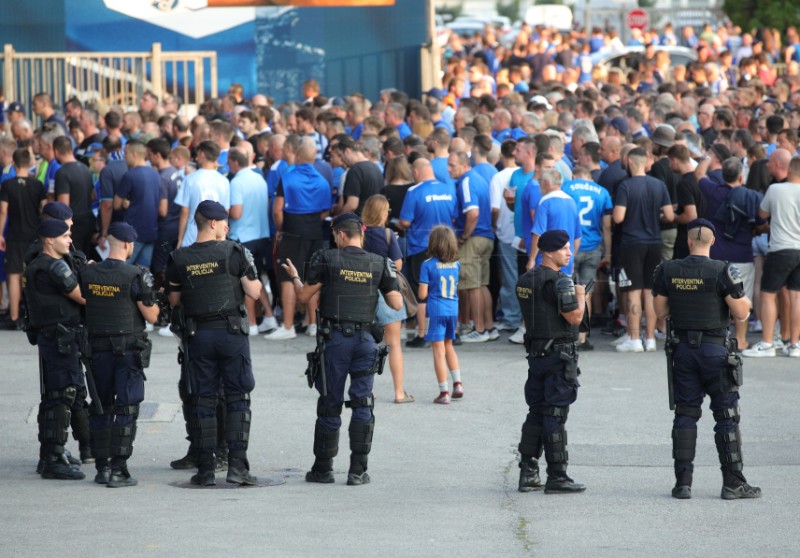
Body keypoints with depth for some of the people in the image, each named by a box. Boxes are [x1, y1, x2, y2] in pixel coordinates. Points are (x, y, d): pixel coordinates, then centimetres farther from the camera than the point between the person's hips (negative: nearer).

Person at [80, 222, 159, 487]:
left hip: (98, 348, 4)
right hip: (129, 349, -4)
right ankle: (118, 470, -6)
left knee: (101, 406, 12)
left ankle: (101, 467, 13)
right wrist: (153, 298, 11)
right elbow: (151, 316, -9)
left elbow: (84, 305, 11)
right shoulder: (136, 276, -13)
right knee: (126, 409, -2)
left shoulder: (87, 274, 1)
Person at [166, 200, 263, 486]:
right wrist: (251, 277, 15)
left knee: (203, 400, 7)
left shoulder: (179, 259, 1)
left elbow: (174, 300, 9)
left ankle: (205, 468, 6)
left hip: (199, 334, 2)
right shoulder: (234, 252, -7)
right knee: (238, 398, 3)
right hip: (232, 331, -2)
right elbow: (254, 292, -5)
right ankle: (237, 464, -5)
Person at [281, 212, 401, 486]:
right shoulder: (380, 264, 2)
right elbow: (397, 304, 1)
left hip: (334, 339, -1)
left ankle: (323, 468, 12)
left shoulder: (327, 259, -5)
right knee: (362, 405, 4)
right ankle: (358, 470, 0)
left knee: (330, 404, 6)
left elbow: (303, 295, -2)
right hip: (364, 338, 2)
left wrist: (294, 276, 18)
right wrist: (390, 284, 21)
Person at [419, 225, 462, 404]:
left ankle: (444, 392, 0)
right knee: (448, 345, 23)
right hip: (453, 310, 4)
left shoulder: (428, 265, -11)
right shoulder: (456, 264, 2)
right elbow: (455, 287, 11)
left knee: (439, 350, 0)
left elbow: (423, 294, -11)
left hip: (436, 311, -4)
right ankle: (457, 383, 17)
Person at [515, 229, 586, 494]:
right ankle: (557, 477, -2)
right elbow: (575, 317, -19)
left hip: (536, 353, 8)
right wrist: (580, 296, 0)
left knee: (536, 413, 12)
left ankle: (528, 473, 12)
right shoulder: (559, 281, -16)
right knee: (554, 415, -5)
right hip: (559, 355, -8)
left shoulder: (525, 280, 11)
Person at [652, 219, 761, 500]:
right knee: (727, 416, 3)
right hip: (716, 350, -3)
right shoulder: (722, 272, -13)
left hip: (683, 348, 4)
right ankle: (733, 483, 3)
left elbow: (660, 311, 7)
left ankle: (683, 482, 7)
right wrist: (746, 301, 10)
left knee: (685, 414, 9)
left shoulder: (667, 271, -1)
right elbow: (741, 313, -12)